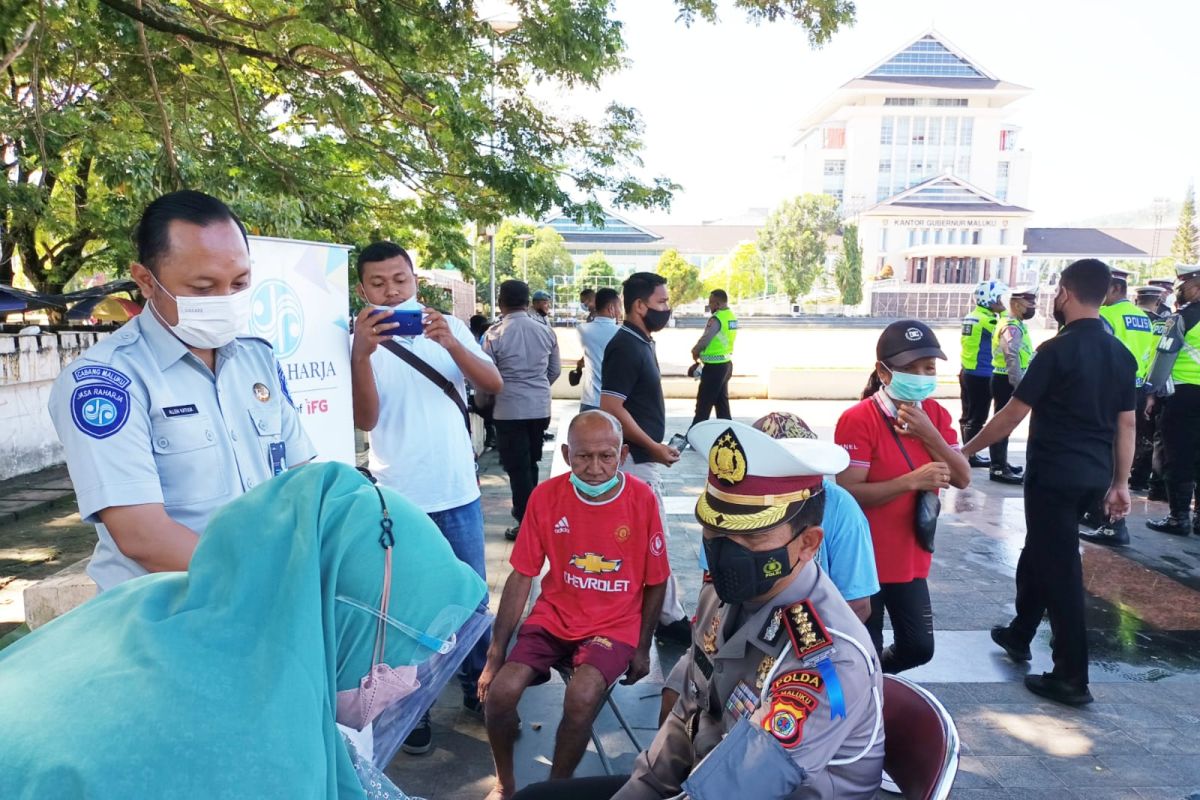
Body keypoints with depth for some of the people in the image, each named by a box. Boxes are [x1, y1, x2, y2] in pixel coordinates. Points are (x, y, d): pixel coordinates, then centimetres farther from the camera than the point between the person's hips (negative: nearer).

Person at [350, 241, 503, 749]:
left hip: (459, 491, 2)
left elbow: (493, 384, -7)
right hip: (398, 497, -2)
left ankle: (478, 688, 33)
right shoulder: (359, 341, -3)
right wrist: (361, 353, -28)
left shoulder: (449, 328, 3)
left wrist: (451, 343, -23)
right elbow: (365, 420, -14)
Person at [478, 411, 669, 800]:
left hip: (615, 624, -2)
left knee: (582, 696, -28)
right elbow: (521, 577, -3)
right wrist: (495, 655, -3)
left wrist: (642, 649, 3)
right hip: (554, 616, 2)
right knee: (500, 690, -19)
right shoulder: (546, 496, -10)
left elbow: (655, 582, -1)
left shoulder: (642, 499, -14)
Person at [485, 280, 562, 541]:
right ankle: (530, 511, 32)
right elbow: (555, 370, 10)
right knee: (531, 463, 19)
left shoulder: (495, 334, -11)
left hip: (509, 410, -4)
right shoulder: (545, 331, 1)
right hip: (540, 408, 5)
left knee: (517, 468, 3)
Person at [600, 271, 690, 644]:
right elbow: (611, 407, -23)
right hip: (635, 459, -10)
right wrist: (654, 447, -19)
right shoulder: (625, 347, -19)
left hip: (640, 457, 10)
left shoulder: (640, 342, 11)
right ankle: (669, 618, 10)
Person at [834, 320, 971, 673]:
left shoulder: (936, 414, 1)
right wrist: (913, 480, -30)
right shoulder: (858, 420, -21)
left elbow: (962, 479, -4)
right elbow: (848, 494, -24)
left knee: (919, 648, 17)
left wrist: (929, 434, -17)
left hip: (911, 558, 6)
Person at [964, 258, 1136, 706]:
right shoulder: (1121, 355, 7)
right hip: (1094, 477, 8)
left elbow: (1013, 414, -14)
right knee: (1039, 554, 23)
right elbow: (1126, 424, 10)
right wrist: (1120, 483, 16)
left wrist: (966, 451, -4)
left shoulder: (1057, 350, -15)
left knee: (1060, 569, 0)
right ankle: (1018, 635, 38)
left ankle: (1072, 679, 8)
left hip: (1054, 475, -8)